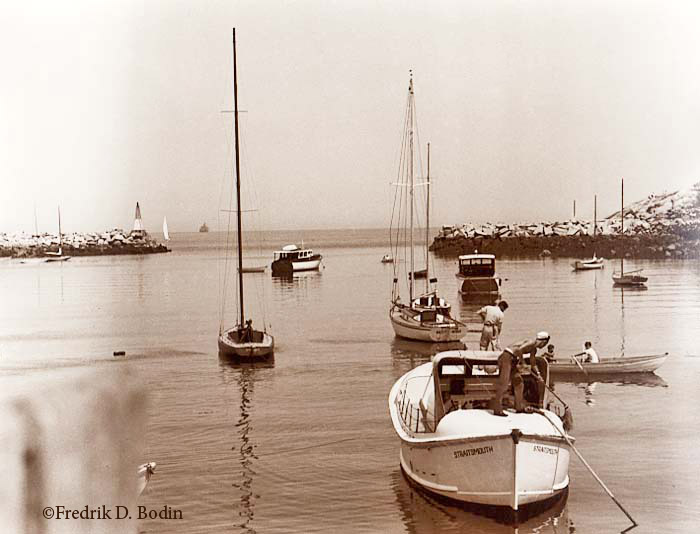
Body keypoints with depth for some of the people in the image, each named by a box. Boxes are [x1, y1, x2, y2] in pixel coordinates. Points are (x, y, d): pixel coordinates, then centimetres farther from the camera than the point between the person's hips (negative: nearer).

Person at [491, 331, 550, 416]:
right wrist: (522, 362, -16)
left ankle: (519, 407, 22)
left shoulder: (534, 350, 17)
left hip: (512, 360, 10)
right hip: (507, 357, -10)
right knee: (503, 384, -12)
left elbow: (533, 364, 26)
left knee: (518, 382, 13)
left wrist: (538, 375, 16)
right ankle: (497, 410, -13)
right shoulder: (532, 342, -12)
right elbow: (519, 349, -27)